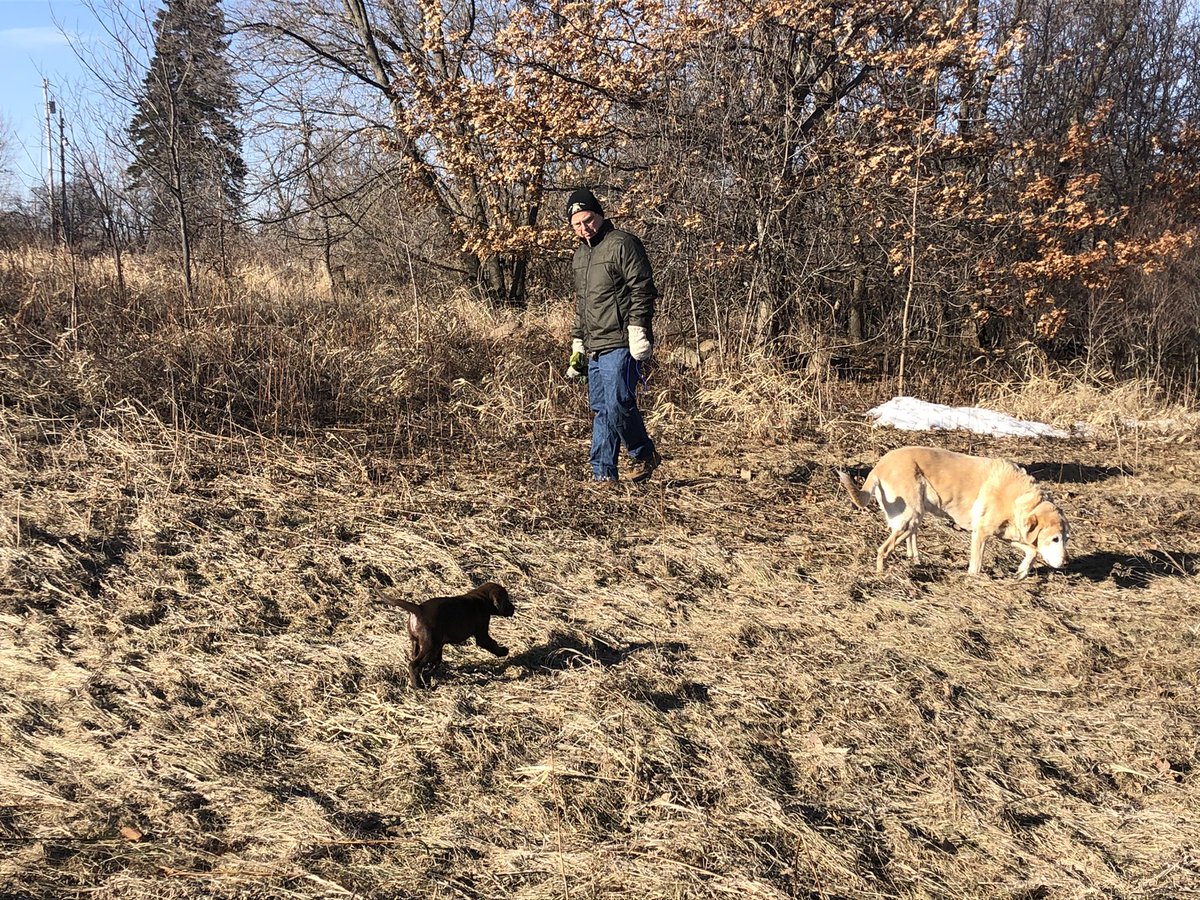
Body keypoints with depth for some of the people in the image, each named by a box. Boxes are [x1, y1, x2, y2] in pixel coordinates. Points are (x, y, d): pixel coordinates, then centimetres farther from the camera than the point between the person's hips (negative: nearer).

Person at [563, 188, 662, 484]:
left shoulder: (622, 244, -6)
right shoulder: (580, 254, 20)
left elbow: (642, 291, -12)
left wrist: (638, 331, -19)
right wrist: (577, 345, 23)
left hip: (620, 345, -8)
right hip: (594, 348, 8)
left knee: (617, 405, -13)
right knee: (600, 411, 8)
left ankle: (645, 454, 8)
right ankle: (602, 473, 11)